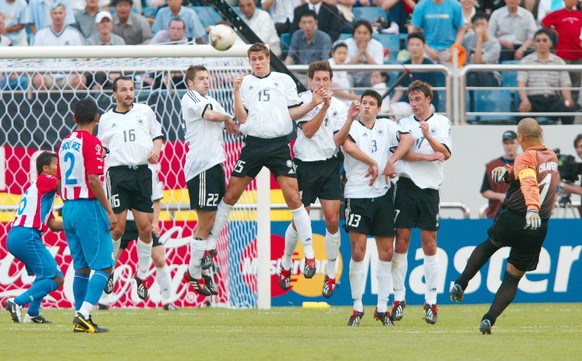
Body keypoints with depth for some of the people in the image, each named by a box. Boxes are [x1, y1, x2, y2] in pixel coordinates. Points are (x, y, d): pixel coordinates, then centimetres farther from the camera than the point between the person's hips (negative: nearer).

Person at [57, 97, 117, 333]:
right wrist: (109, 211, -14)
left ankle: (80, 317, 11)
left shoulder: (65, 143, 12)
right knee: (104, 266, -6)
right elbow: (93, 180, -17)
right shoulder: (92, 143, -11)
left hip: (69, 207, 8)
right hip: (89, 207, -8)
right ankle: (83, 315, -17)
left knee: (81, 267, 12)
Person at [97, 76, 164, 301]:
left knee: (146, 228, -2)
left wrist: (156, 149, -2)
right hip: (118, 173, -1)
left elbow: (157, 135, 18)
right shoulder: (107, 119, 11)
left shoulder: (145, 111, 12)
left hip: (142, 172, 1)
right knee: (117, 228, -9)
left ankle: (142, 275, 12)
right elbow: (101, 148, 17)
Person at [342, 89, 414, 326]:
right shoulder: (352, 127, -1)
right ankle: (357, 307, 1)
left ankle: (382, 308, 10)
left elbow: (408, 139, -3)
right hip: (357, 195, -4)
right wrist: (373, 163, -21)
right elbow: (347, 146, -22)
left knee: (387, 252, 3)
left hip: (383, 195, 4)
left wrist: (391, 161, -13)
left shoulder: (386, 127, 10)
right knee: (358, 252, -9)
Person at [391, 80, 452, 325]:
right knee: (401, 243, -2)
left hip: (430, 188, -1)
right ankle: (399, 298, 4)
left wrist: (428, 137, -22)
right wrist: (429, 157, -12)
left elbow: (445, 153, -7)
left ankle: (431, 302, 2)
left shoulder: (441, 122, 7)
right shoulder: (404, 123, 10)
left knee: (430, 246, 0)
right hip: (406, 186, 1)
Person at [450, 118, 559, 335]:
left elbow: (529, 183, -29)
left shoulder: (525, 159, -10)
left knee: (489, 244, 30)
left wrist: (532, 208, -44)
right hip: (537, 229, 4)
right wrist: (508, 171, 3)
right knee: (514, 276, 9)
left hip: (510, 221, -3)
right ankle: (489, 319, -2)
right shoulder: (552, 157, 10)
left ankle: (461, 284, 26)